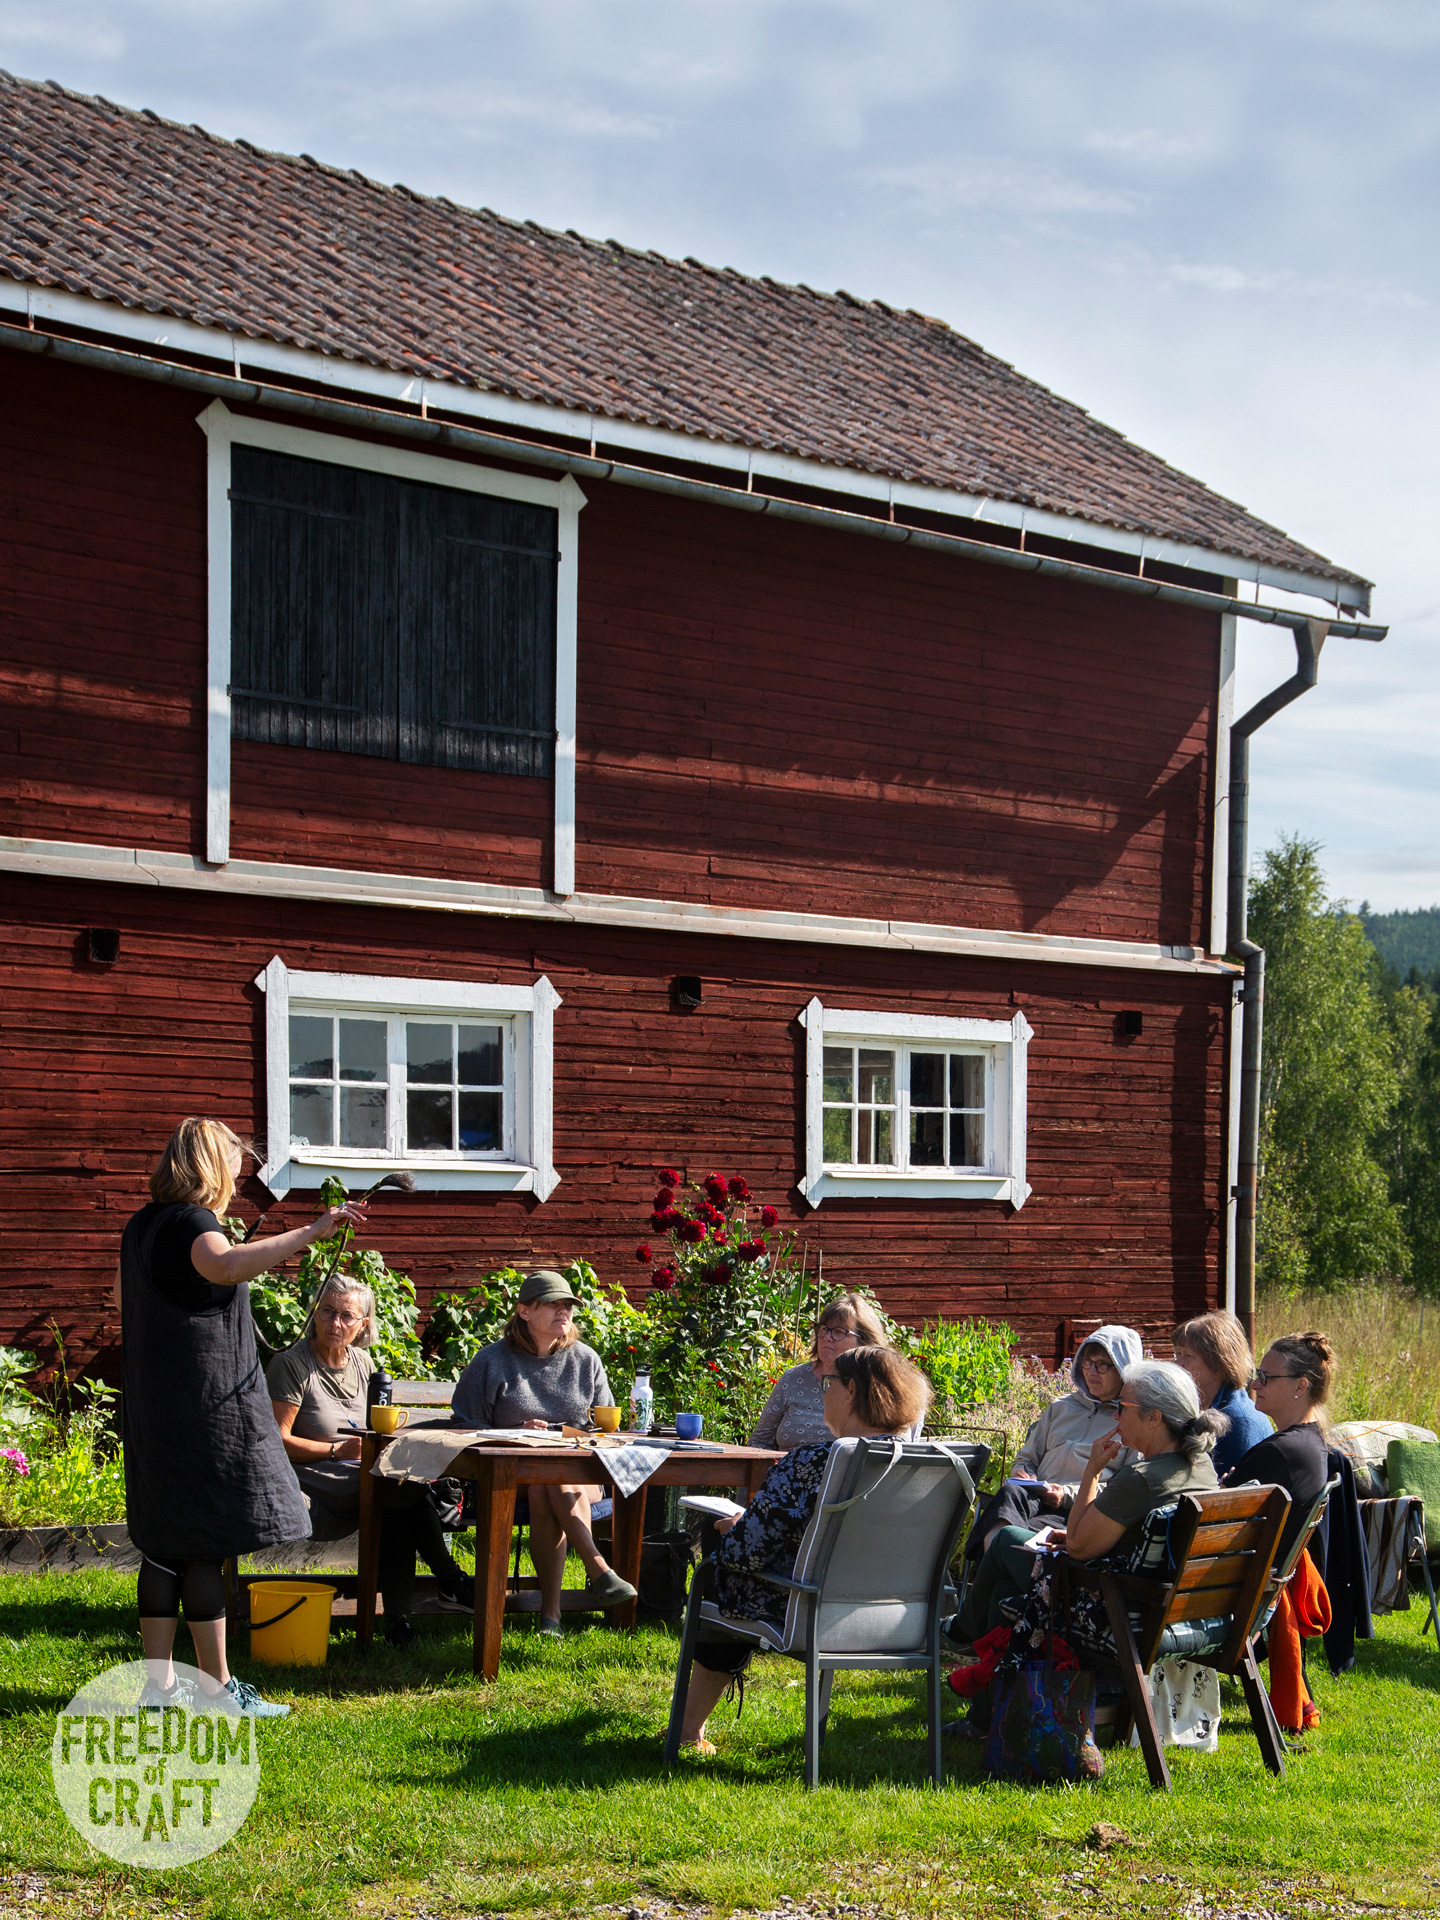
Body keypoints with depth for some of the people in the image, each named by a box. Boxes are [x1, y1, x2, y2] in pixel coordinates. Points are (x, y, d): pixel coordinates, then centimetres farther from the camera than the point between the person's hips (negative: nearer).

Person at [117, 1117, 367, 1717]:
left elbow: (122, 1293, 30)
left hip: (152, 1407, 10)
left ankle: (159, 1682, 15)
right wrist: (311, 1232, -43)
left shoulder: (142, 1225, 14)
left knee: (166, 1543, 11)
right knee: (208, 1543, -5)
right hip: (203, 1405, -10)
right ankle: (218, 1686, -2)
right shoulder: (190, 1223, -15)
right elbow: (227, 1266, -38)